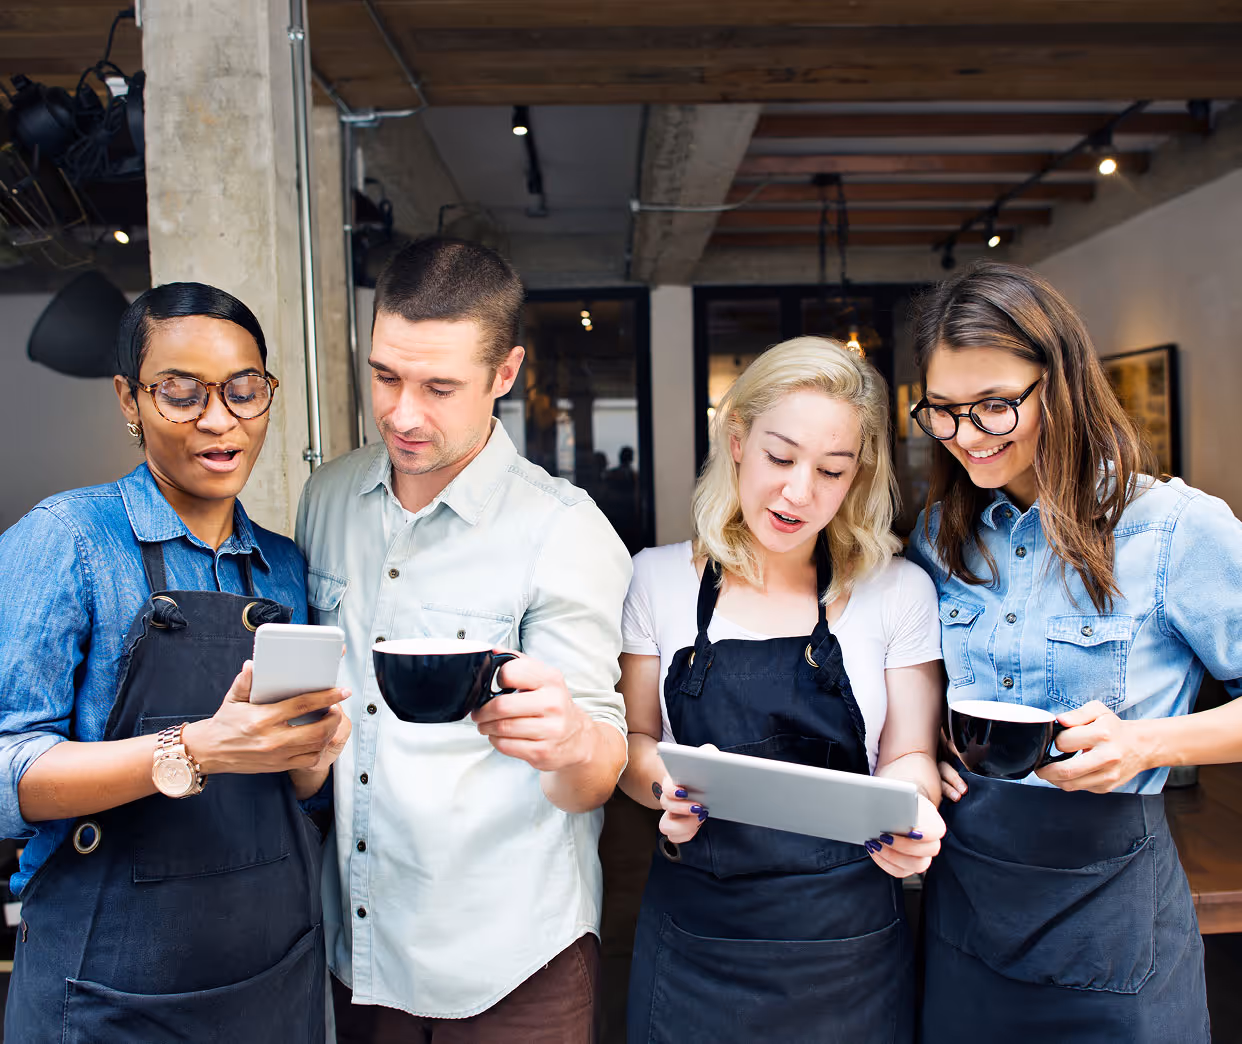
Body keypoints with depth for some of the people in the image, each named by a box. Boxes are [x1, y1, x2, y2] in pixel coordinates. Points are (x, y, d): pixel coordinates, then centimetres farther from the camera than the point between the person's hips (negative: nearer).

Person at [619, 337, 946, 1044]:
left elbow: (908, 756, 1)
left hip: (849, 943, 0)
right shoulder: (660, 580, -2)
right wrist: (666, 786, -18)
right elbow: (633, 740, 4)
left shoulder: (900, 592, -3)